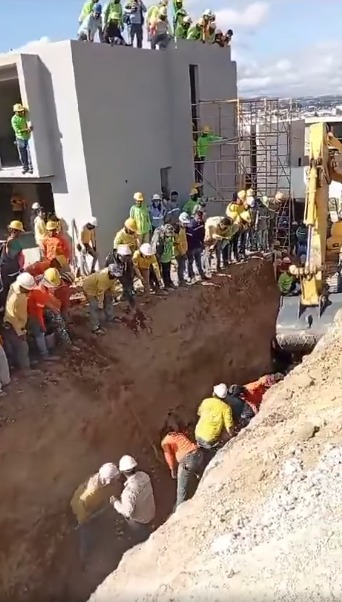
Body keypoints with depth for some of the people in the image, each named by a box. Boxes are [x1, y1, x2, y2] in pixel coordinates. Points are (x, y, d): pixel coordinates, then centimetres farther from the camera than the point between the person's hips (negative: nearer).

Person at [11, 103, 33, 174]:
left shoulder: (25, 116, -2)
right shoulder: (14, 119, -8)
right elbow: (17, 130, -15)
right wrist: (26, 129, -26)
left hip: (28, 137, 0)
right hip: (20, 138, 0)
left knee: (29, 153, -5)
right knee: (22, 155, 7)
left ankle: (31, 168, 4)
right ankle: (25, 168, 20)